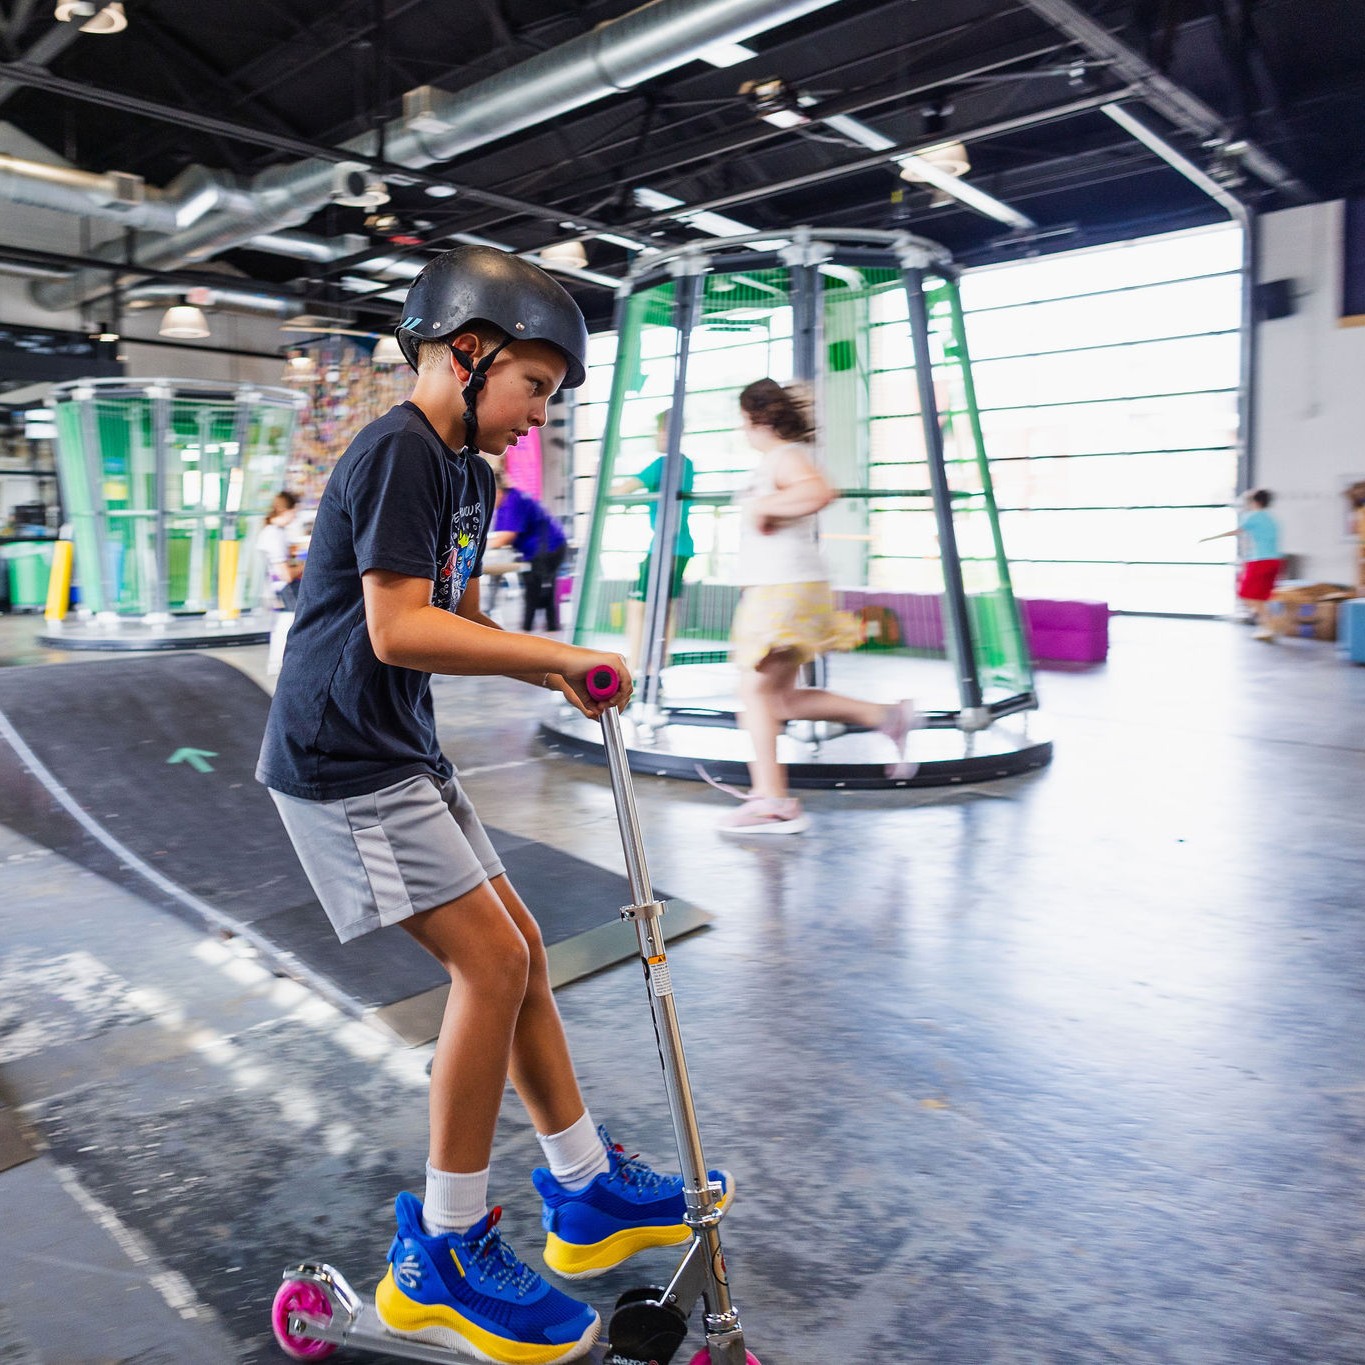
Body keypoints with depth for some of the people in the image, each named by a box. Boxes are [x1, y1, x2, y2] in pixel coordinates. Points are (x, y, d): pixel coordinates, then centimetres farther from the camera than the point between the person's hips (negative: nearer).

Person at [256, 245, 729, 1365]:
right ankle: (443, 1254, 7)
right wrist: (559, 654, -21)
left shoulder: (469, 473, 15)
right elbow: (397, 631, -24)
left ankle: (587, 1191, 25)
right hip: (341, 758, -10)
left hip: (402, 753, 10)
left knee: (519, 951, 10)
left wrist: (558, 672, -1)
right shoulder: (400, 451, -15)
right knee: (491, 961, -11)